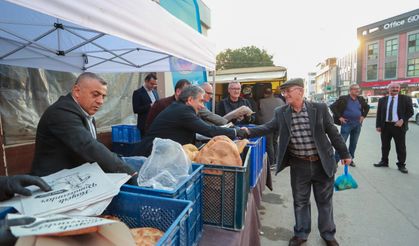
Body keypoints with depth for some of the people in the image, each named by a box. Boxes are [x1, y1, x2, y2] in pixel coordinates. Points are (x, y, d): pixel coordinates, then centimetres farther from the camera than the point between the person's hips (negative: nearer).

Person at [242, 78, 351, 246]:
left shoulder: (320, 108, -7)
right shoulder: (281, 113, -3)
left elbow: (332, 132, -2)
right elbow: (267, 128, -9)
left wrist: (344, 154, 4)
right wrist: (249, 131, -26)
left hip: (322, 163, -1)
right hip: (299, 165, 1)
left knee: (324, 201, 16)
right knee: (300, 201, 15)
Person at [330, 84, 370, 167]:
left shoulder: (360, 99, 7)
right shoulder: (343, 99, -9)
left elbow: (367, 107, 24)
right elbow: (333, 106, -11)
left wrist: (363, 116, 11)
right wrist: (339, 117, -13)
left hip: (357, 124, 5)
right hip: (346, 123, -5)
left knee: (353, 143, 12)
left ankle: (350, 159, 25)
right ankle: (335, 160, 1)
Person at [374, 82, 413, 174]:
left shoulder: (406, 99, 2)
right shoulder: (382, 100, 7)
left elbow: (410, 112, 1)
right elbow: (379, 114, 8)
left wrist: (402, 120, -14)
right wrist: (378, 125, 2)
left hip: (399, 126, -2)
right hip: (385, 126, 2)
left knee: (401, 147, 4)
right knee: (385, 146, 11)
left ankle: (401, 165, 15)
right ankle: (384, 161, 24)